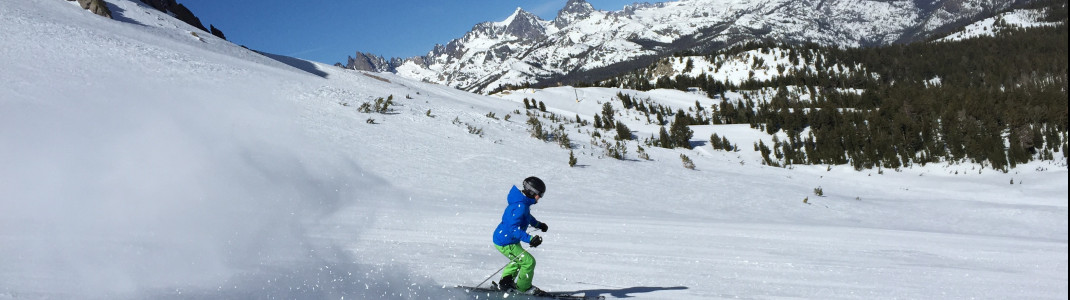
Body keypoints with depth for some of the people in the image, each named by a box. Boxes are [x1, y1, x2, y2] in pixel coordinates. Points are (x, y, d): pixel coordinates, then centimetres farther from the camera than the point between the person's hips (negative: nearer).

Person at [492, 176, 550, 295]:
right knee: (529, 261, -5)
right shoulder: (520, 206, -29)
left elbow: (526, 216, 27)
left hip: (501, 238, 11)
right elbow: (513, 229, -35)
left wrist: (538, 224, 37)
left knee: (518, 259, 30)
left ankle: (505, 283, 37)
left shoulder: (523, 202, 4)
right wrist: (530, 239, -41)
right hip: (505, 243, -11)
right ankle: (524, 287, 14)